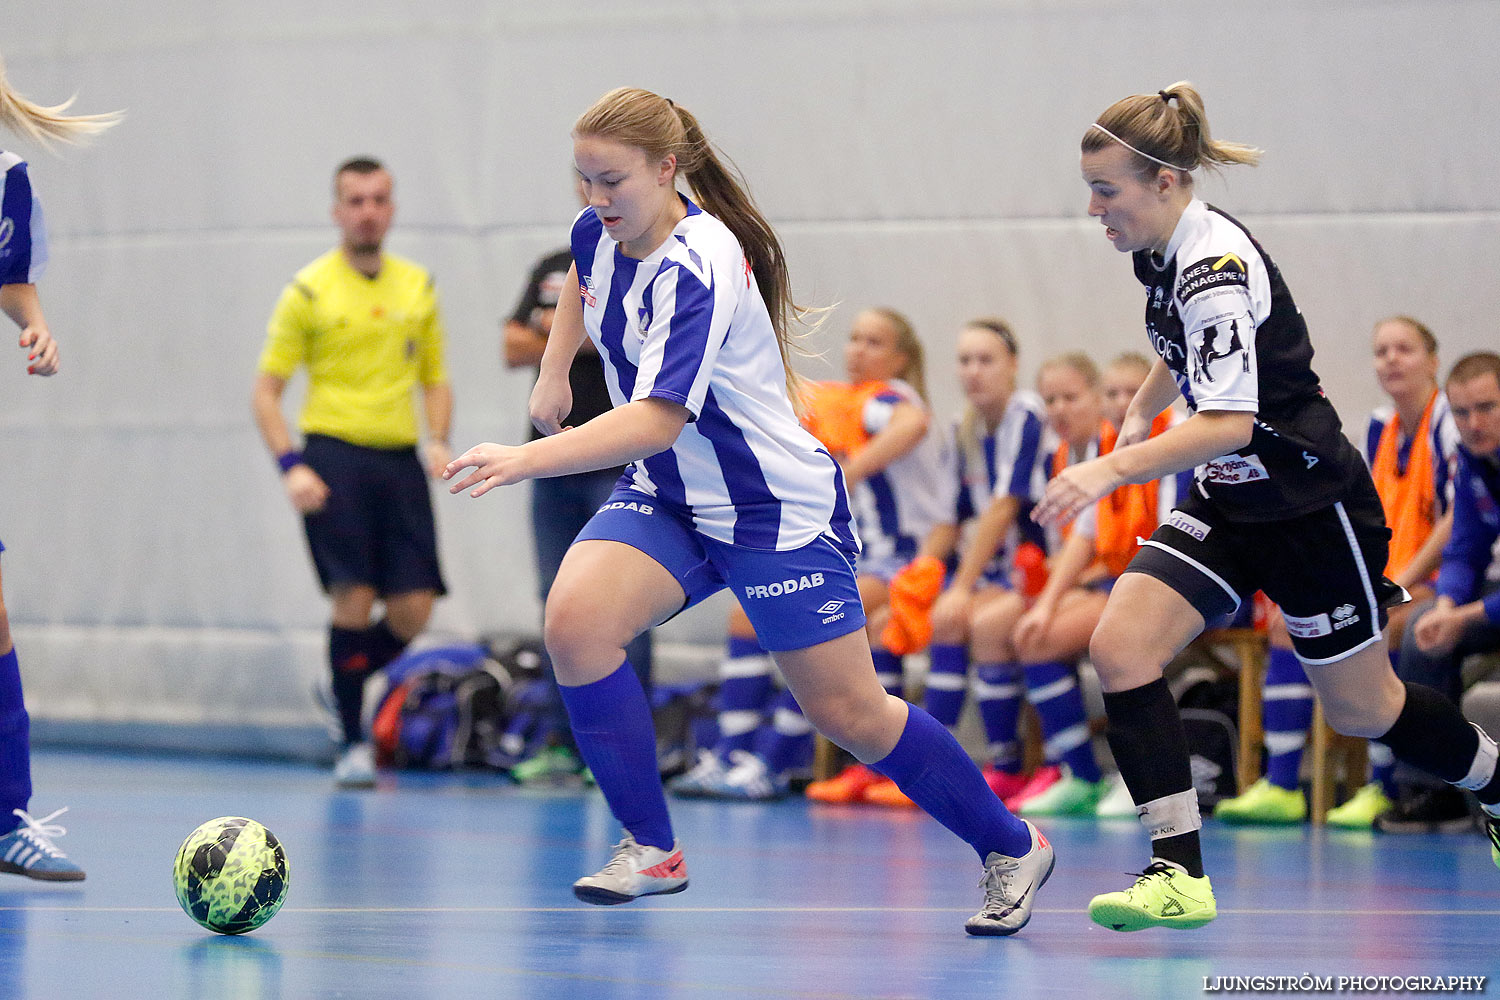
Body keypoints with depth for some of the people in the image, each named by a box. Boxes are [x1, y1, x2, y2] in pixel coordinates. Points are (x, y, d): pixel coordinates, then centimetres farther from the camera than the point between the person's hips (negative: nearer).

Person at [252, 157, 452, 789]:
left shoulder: (418, 287, 13)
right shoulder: (309, 291, 0)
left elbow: (435, 380, 20)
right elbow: (265, 391, 1)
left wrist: (438, 440, 1)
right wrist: (290, 466, -12)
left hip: (400, 461, 4)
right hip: (334, 457, -4)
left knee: (413, 610, -4)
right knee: (354, 596, -11)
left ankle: (346, 684, 26)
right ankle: (352, 744, 3)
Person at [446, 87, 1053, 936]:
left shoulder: (699, 271, -28)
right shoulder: (603, 233, -4)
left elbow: (655, 421, -39)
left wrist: (526, 461, -48)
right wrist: (553, 375, 16)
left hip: (777, 508, -7)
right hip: (670, 495, 7)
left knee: (849, 714, -1)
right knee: (576, 619, -21)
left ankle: (1012, 848, 21)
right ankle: (652, 850, -11)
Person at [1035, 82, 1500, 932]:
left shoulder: (1217, 266, -27)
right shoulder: (1166, 254, 1)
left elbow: (1230, 421, -39)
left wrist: (1112, 471, -48)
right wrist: (1140, 416, 18)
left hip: (1311, 504, -8)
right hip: (1233, 504, 8)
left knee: (1362, 709, 8)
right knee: (1120, 650, -12)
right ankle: (1180, 876, -13)